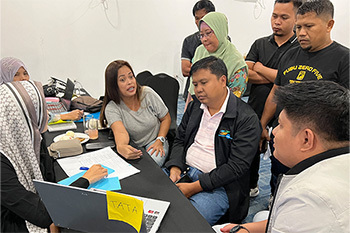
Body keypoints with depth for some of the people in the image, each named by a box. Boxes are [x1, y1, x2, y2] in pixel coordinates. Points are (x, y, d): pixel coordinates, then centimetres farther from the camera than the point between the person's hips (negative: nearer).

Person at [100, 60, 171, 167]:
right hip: (132, 147, 0)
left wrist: (159, 141, -13)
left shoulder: (147, 93, -8)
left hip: (154, 143, 0)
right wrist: (120, 147, -57)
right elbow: (120, 132, -32)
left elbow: (166, 118, 2)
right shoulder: (111, 109, -14)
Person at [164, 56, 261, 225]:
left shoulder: (247, 119, -12)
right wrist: (175, 168, -6)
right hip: (183, 171, 6)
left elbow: (237, 165, -16)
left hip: (218, 185, -6)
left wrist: (194, 187, -19)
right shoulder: (194, 107, 10)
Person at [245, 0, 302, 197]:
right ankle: (251, 186, 42)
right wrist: (274, 77, -13)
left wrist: (259, 68, -7)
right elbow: (245, 73, -3)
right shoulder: (260, 44, 8)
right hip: (255, 111, 4)